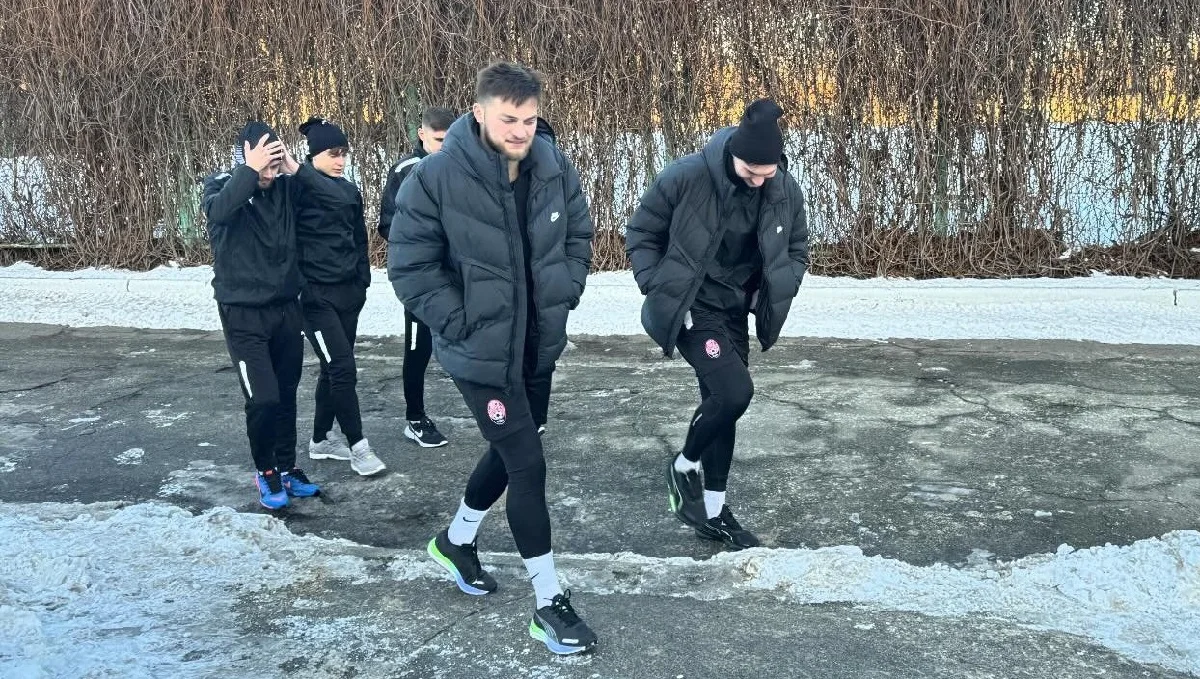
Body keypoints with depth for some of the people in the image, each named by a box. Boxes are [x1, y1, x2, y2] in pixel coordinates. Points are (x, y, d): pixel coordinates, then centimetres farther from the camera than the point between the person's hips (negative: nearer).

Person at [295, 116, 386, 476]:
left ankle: (321, 439, 26)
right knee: (343, 368, -10)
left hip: (348, 291, 7)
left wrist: (362, 281, 14)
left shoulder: (350, 190, 12)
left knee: (334, 368, 12)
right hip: (315, 294, -7)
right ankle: (358, 446, -2)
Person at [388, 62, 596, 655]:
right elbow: (409, 264, -14)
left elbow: (579, 235, 10)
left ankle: (456, 540, 50)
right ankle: (549, 602, 12)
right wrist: (460, 322, -17)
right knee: (528, 465, -5)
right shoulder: (437, 177, -20)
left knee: (507, 450, 22)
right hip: (482, 351, -6)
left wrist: (563, 296, 0)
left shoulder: (553, 167, -5)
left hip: (537, 344, 6)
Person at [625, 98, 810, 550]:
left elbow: (796, 252, 10)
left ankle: (714, 512, 25)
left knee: (721, 400, 11)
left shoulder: (786, 191, -7)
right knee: (735, 392, -20)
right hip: (692, 308, -5)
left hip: (735, 311, 5)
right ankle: (684, 467, 9)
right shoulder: (686, 177, -21)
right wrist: (659, 288, -14)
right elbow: (641, 234, -7)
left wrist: (777, 293, -4)